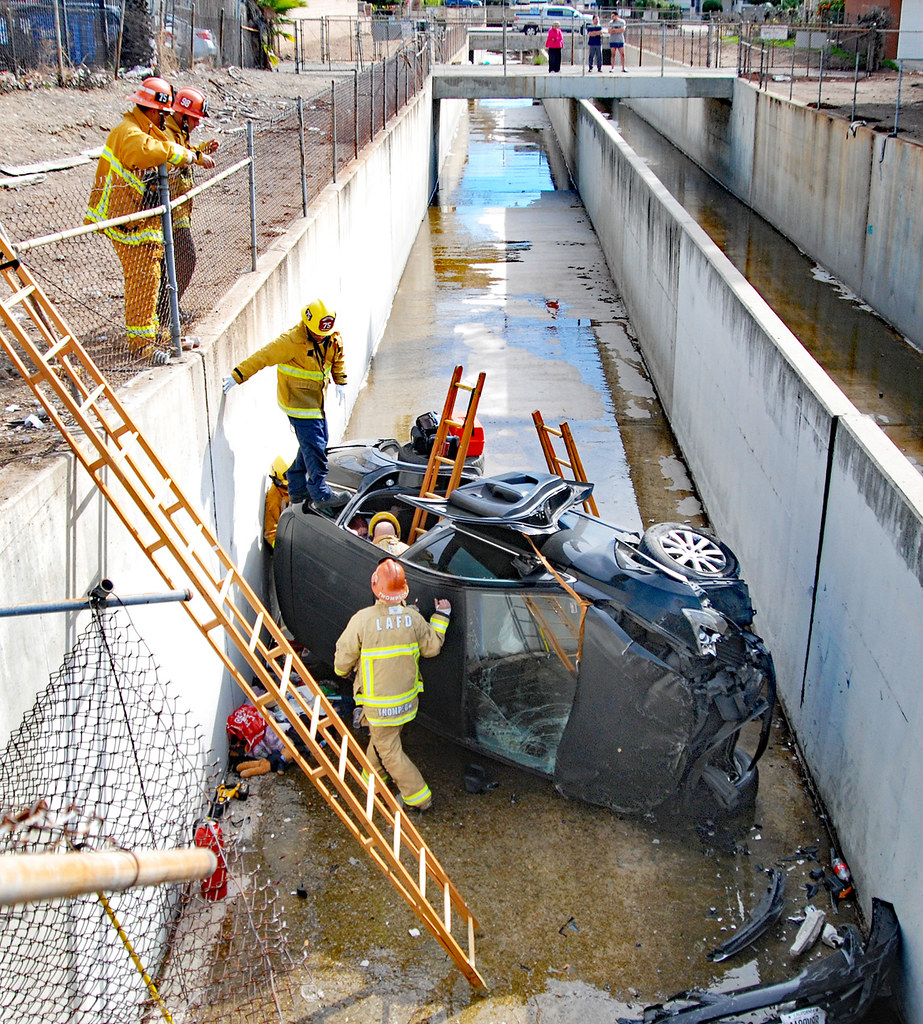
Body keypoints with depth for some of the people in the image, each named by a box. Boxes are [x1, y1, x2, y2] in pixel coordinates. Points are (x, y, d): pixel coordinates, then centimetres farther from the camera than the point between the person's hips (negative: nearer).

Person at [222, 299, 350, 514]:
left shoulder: (333, 339, -1)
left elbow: (337, 359, 21)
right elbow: (263, 357, -21)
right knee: (314, 447, -10)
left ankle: (297, 489, 28)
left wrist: (340, 381, 15)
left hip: (317, 400, 8)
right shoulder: (291, 341, -23)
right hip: (298, 401, -8)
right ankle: (321, 496, -1)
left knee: (318, 443, 14)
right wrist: (237, 376, -22)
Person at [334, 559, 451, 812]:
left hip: (378, 703, -5)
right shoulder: (413, 617, -13)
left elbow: (343, 660, -11)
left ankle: (419, 797, 15)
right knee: (380, 737, 28)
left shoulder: (362, 620, -22)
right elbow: (432, 647, 3)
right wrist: (441, 617, 12)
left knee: (389, 749, 10)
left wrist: (341, 670, 13)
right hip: (407, 699, 5)